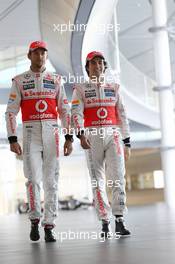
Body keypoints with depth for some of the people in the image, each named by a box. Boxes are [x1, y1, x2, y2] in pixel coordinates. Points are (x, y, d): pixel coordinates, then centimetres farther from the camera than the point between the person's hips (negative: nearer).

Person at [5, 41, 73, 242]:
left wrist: (69, 138, 3)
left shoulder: (55, 80, 11)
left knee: (51, 181, 0)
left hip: (52, 133, 2)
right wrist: (12, 140, -7)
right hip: (30, 133, -1)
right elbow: (11, 112, 2)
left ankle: (49, 226, 5)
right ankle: (34, 220, 6)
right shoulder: (19, 81, 5)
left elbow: (64, 111, 10)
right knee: (33, 178, -12)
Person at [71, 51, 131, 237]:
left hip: (113, 136, 2)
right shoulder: (80, 89, 8)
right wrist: (81, 135, -24)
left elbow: (122, 117, 16)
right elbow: (76, 114, -7)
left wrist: (127, 143, 11)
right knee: (97, 181, -1)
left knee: (118, 178, -11)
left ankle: (119, 221, -11)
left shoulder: (113, 89, 16)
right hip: (92, 137, -1)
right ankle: (105, 223, 5)